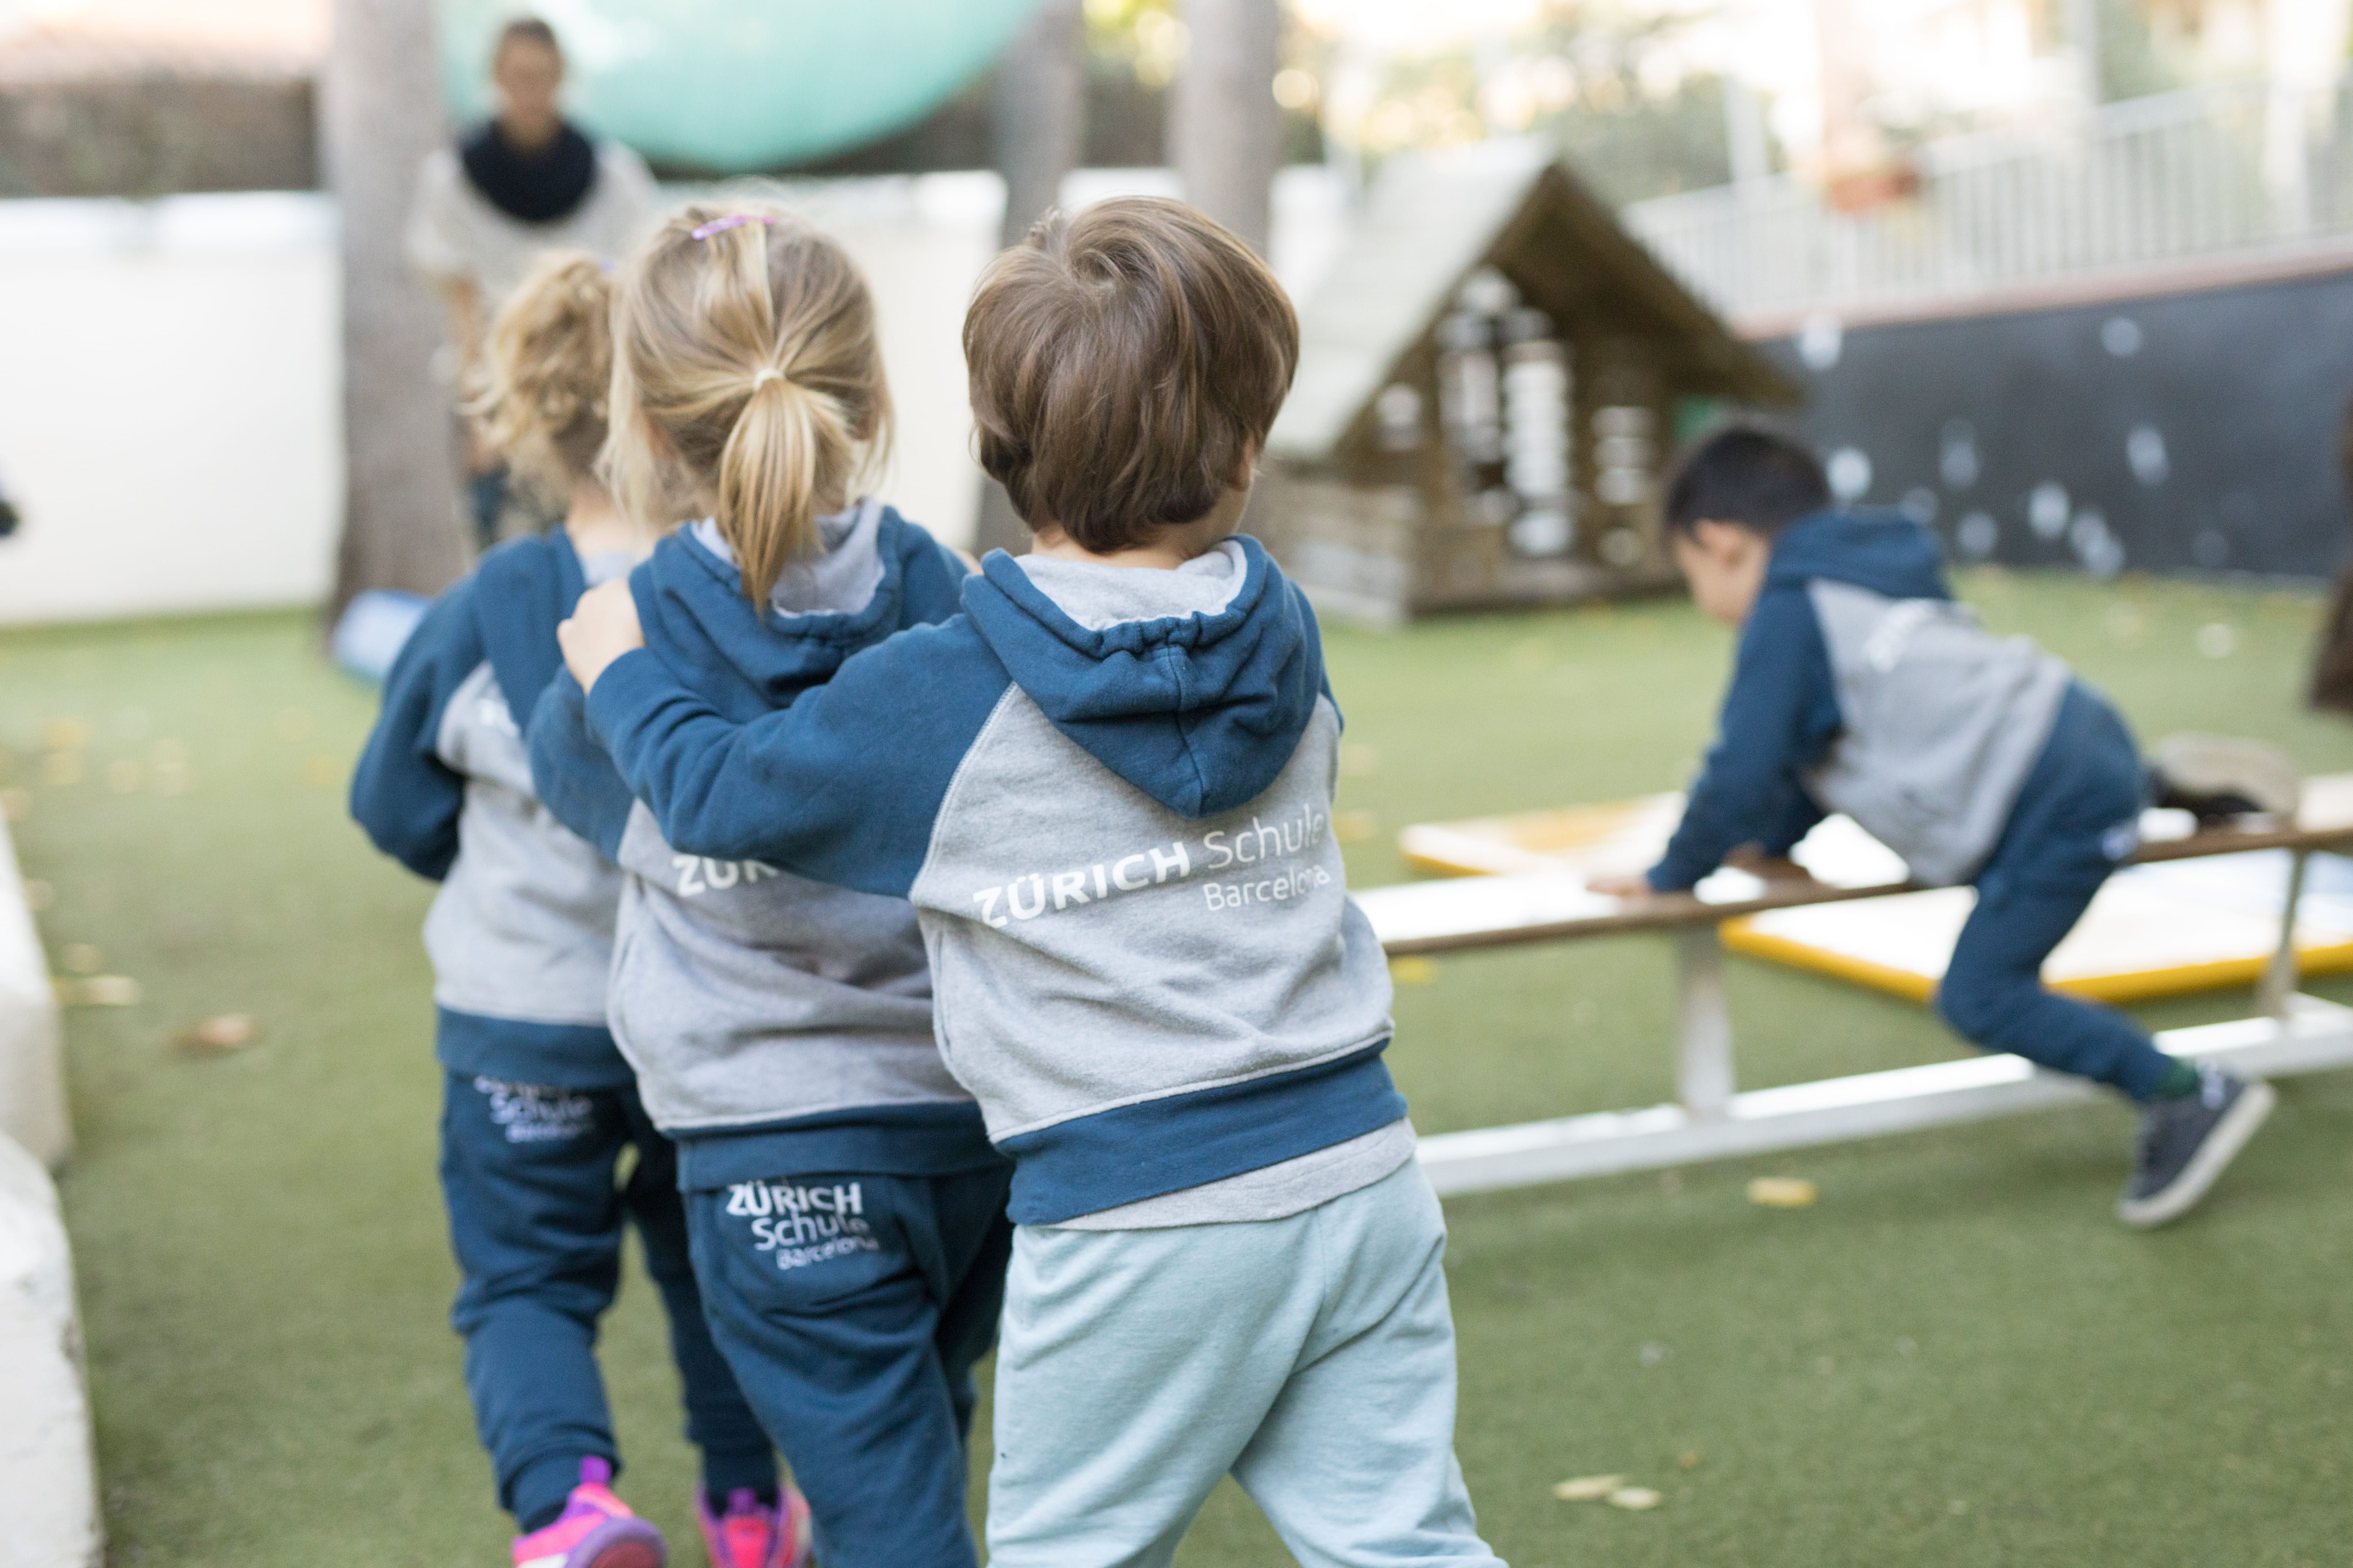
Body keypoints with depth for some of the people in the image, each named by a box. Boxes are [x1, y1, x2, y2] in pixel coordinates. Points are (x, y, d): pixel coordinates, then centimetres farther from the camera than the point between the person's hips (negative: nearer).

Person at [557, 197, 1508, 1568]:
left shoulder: (937, 698, -10)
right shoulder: (1286, 641, 5)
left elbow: (716, 792, 3)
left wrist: (619, 669, 24)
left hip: (1136, 1216, -4)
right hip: (1362, 1176, 5)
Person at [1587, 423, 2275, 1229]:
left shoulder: (1786, 616, -11)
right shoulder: (1853, 583, 19)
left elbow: (1742, 774, -12)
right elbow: (1814, 755, 29)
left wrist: (1670, 877, -1)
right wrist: (1770, 840, 32)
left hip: (2058, 799, -10)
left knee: (1979, 996, -9)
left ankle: (2189, 1094, -7)